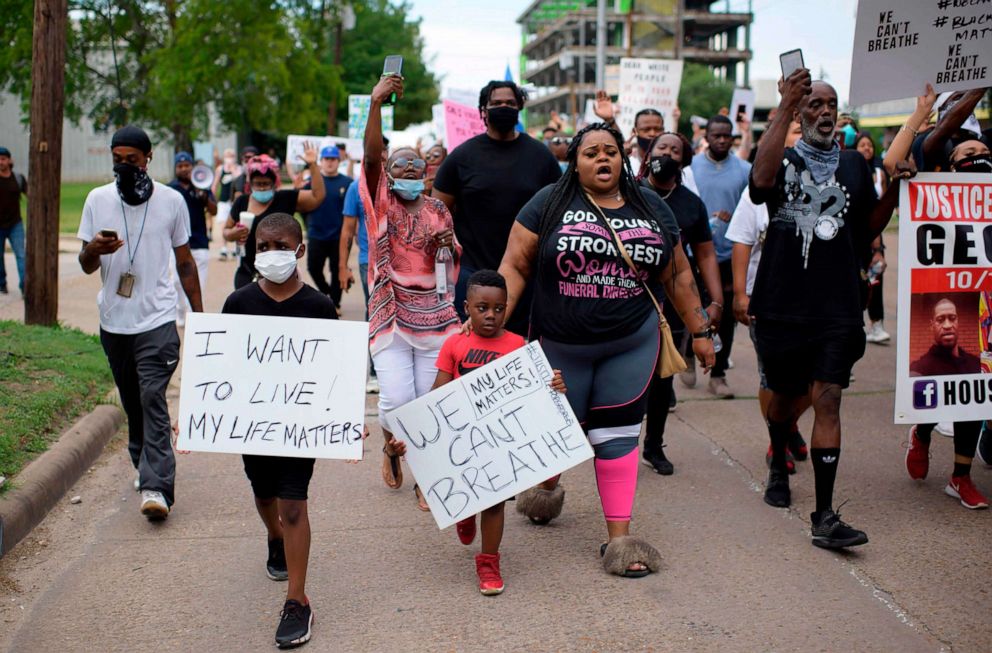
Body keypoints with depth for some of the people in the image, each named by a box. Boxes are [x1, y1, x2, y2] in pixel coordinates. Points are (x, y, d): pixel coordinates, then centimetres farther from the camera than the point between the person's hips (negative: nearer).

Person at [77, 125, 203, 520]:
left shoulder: (171, 201, 1)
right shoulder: (97, 199, 4)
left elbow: (184, 261, 10)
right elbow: (86, 266, 6)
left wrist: (199, 314, 9)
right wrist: (94, 249, -18)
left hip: (157, 318, -3)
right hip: (113, 320, 3)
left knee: (153, 399, -13)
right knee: (132, 402, 13)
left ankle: (156, 487, -17)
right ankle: (143, 463, 32)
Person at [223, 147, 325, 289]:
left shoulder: (286, 199, -2)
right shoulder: (241, 202, 7)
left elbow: (317, 196, -9)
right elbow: (226, 230, 17)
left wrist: (313, 165, -16)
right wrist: (233, 234, -7)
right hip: (247, 274, 3)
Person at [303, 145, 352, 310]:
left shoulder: (347, 182, -2)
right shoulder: (312, 180, 2)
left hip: (338, 236, -1)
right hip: (316, 234, 1)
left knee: (337, 270, 6)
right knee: (313, 268, 6)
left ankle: (334, 302, 19)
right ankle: (326, 291, 32)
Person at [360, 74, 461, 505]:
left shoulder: (437, 210, 10)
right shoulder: (380, 202, 2)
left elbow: (454, 263, 18)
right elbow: (372, 153, -14)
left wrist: (449, 244, -5)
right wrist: (376, 103, -26)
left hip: (433, 315, 2)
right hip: (390, 313, -2)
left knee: (430, 402, 1)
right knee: (396, 399, -9)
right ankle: (391, 444, 25)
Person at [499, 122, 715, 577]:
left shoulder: (652, 209, 5)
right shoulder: (549, 205, -5)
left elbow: (677, 274, 11)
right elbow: (515, 267, -8)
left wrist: (700, 330, 11)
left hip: (631, 346, 1)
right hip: (561, 347, -1)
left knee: (617, 436, 2)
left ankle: (619, 538, 9)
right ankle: (545, 487, 45)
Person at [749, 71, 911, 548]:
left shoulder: (854, 164, 12)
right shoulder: (783, 159, 2)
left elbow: (869, 229, 14)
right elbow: (761, 179, -23)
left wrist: (894, 187, -3)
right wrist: (784, 107, -26)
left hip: (837, 307, 1)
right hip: (782, 303, -1)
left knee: (827, 401, -9)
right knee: (784, 394, 15)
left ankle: (824, 515, -10)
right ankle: (778, 468, 43)